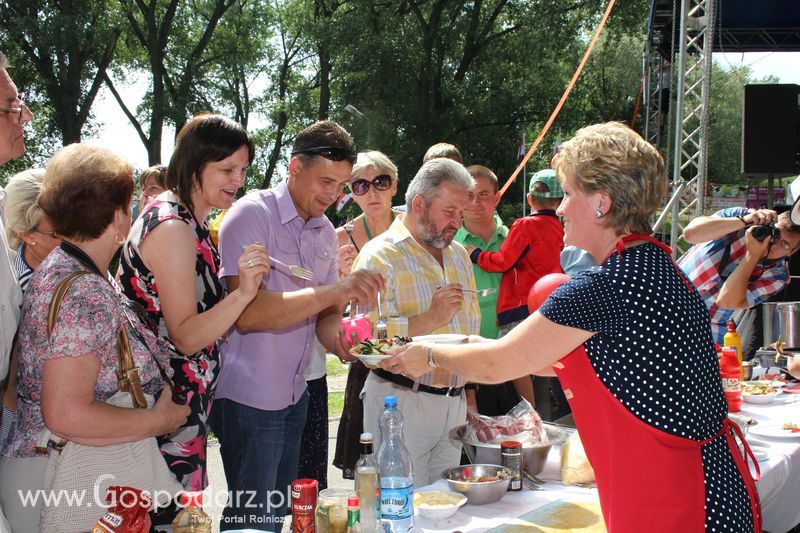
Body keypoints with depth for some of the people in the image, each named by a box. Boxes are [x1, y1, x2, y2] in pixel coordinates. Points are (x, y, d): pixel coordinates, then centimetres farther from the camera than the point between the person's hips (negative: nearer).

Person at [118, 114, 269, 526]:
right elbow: (185, 337, -23)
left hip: (187, 400, 10)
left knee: (182, 512, 17)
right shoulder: (172, 228, -19)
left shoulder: (187, 220, 12)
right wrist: (243, 293, -35)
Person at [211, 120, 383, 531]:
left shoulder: (325, 231, 9)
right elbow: (247, 313, -26)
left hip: (295, 392, 8)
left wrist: (333, 330, -11)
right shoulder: (252, 214, -15)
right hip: (249, 395, -7)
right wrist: (334, 291, -33)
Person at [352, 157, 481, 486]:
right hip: (400, 401, -7)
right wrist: (431, 319, -23)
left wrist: (466, 391, 15)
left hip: (454, 405, 7)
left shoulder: (458, 254, 14)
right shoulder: (380, 256, -10)